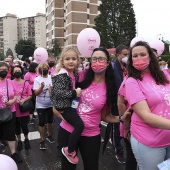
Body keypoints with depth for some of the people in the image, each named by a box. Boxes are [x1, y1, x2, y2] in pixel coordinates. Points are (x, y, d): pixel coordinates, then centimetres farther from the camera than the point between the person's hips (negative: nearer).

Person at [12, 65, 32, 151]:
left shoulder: (26, 83, -5)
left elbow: (30, 95, -1)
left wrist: (23, 100, -16)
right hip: (14, 109, 1)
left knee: (24, 126, 4)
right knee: (16, 126, 14)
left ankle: (26, 139, 32)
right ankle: (19, 141, 35)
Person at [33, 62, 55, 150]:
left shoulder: (51, 78, -2)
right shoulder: (37, 79, -9)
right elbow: (36, 93, -14)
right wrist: (41, 87, -29)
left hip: (50, 104, 3)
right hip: (40, 105, -3)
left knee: (50, 121, 17)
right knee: (41, 122, 1)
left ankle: (49, 135, 39)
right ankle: (42, 140, 14)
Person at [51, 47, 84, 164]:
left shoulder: (75, 73, 7)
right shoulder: (62, 75, -19)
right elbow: (58, 92, -26)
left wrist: (79, 91, 7)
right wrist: (74, 93, -28)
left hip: (72, 104, 10)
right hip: (64, 106, -10)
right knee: (80, 125, -21)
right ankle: (69, 150, -2)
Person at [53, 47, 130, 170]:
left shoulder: (110, 88, -6)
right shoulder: (80, 76, -6)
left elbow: (104, 116, 1)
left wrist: (121, 118, -14)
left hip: (91, 135, 0)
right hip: (67, 130, 1)